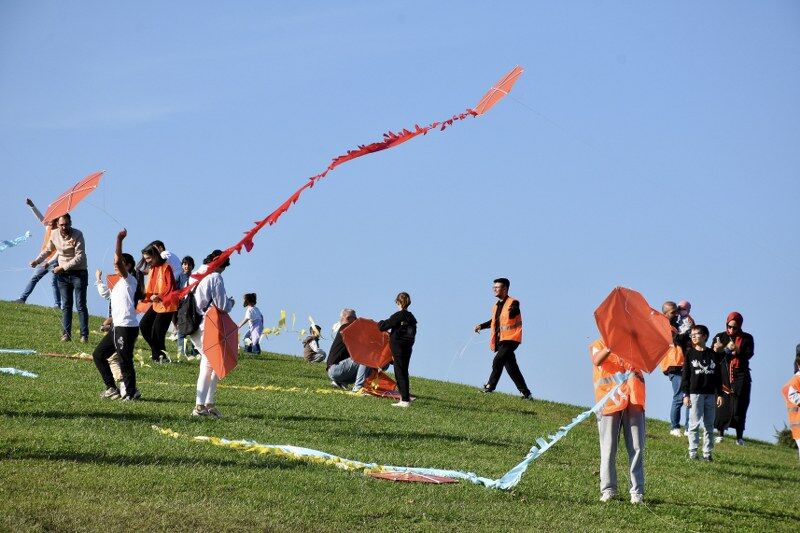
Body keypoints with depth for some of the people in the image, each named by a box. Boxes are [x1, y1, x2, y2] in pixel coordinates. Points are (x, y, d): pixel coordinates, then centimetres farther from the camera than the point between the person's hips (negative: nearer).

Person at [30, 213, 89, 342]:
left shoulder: (77, 235, -16)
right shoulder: (54, 235, 0)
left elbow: (79, 257, -20)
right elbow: (48, 250, 19)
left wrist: (63, 267, -21)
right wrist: (37, 261, 6)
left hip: (78, 273, -5)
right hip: (63, 274, 5)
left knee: (81, 305, -5)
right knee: (65, 305, 5)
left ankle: (84, 335, -2)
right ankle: (67, 334, 8)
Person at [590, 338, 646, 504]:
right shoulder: (598, 345, 12)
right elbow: (597, 360, -11)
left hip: (633, 401, 2)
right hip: (609, 402, -2)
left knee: (637, 448, -2)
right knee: (608, 449, -1)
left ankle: (637, 491, 1)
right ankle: (608, 489, 6)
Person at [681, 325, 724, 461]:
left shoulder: (712, 355, 8)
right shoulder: (690, 354, 3)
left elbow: (718, 375, 11)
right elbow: (685, 375, 1)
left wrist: (719, 394, 5)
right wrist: (686, 394, -5)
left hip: (710, 394, 2)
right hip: (695, 393, -2)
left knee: (709, 425, 4)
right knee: (694, 424, -4)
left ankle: (707, 452, 8)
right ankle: (692, 452, 0)